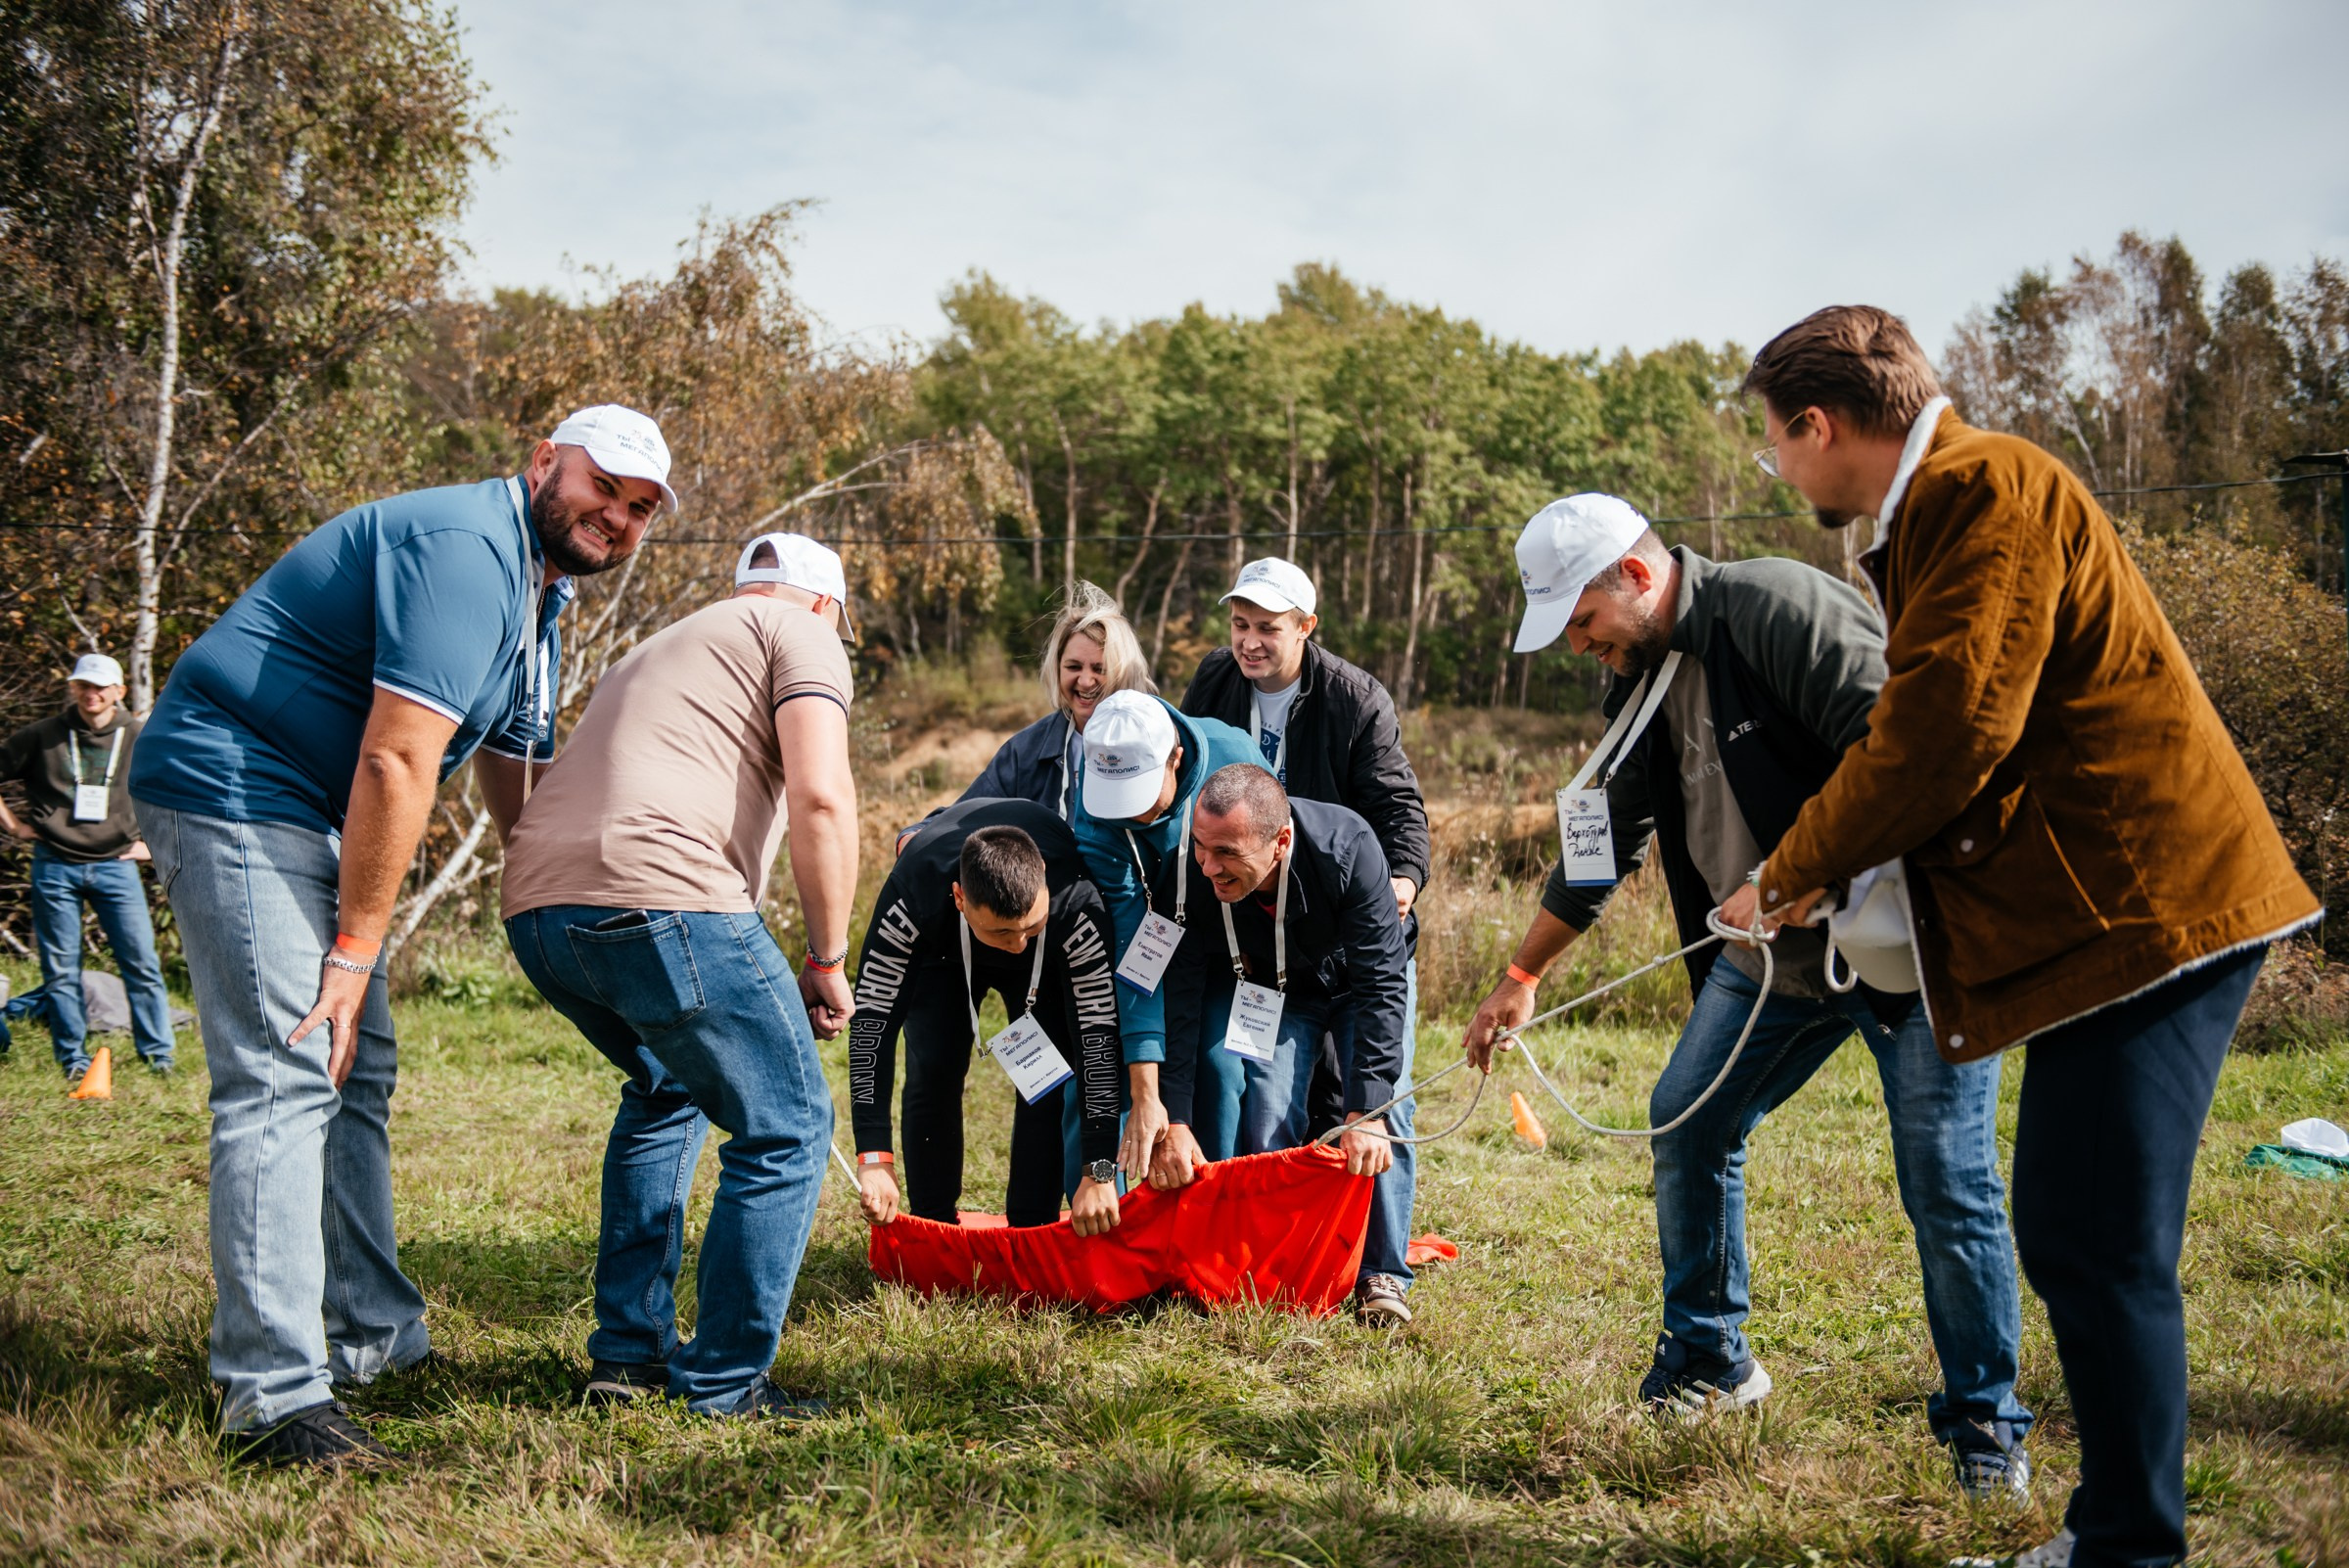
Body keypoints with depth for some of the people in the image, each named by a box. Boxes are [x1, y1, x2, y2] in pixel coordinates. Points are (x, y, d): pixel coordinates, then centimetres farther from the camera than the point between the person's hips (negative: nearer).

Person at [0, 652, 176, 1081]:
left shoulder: (138, 740, 2)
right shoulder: (43, 736, 1)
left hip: (115, 866, 0)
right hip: (55, 867, 0)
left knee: (142, 963, -3)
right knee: (60, 971, 4)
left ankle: (158, 1054, 4)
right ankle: (73, 1059, 14)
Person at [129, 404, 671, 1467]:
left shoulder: (537, 593, 16)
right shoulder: (466, 549, -19)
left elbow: (514, 784, 24)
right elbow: (397, 761, -24)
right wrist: (355, 951, -21)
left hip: (313, 814, 11)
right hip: (234, 791, -11)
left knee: (357, 1071, 15)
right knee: (286, 1079, -16)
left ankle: (373, 1339, 27)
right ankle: (274, 1396, -14)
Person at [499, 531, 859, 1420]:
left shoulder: (659, 647, 36)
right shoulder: (802, 635, 12)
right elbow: (819, 796, -6)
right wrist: (828, 961, 3)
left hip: (534, 910, 8)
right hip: (661, 897, -8)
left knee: (666, 1091, 30)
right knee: (786, 1129, 7)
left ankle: (626, 1355, 28)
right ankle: (723, 1383, 10)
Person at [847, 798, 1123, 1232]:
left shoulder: (1078, 903, -42)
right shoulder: (914, 892, -43)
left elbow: (1099, 1034, -37)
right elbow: (872, 1021, -37)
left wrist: (1099, 1172, -40)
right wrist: (874, 1158, -40)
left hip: (1048, 959, 0)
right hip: (942, 950, 0)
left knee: (1046, 1075, -15)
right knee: (933, 1071, -15)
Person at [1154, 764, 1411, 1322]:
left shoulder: (1348, 849, -41)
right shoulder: (1191, 874, -34)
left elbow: (1382, 984, -36)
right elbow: (1176, 1000, -26)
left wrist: (1367, 1113, -40)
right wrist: (1174, 1120, -32)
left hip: (1361, 971, -1)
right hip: (1269, 982, 2)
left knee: (1384, 1104, -18)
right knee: (1267, 1122, -15)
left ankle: (1379, 1272, -5)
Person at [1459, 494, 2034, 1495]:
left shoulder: (1777, 607, -18)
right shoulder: (1642, 683, 9)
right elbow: (1602, 848, 19)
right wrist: (1521, 978, 22)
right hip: (1768, 954, 8)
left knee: (1946, 1181, -8)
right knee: (1686, 1123, 7)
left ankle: (1984, 1425, 8)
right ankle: (1708, 1361, 25)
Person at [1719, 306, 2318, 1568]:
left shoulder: (1991, 488, -13)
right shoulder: (1936, 515, 19)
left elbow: (1944, 726, -21)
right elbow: (1922, 722, 21)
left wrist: (1793, 873, -9)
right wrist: (1813, 872, 13)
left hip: (2147, 907, -11)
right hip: (2103, 912, 11)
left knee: (2100, 1251, -8)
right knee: (2065, 1237, 15)